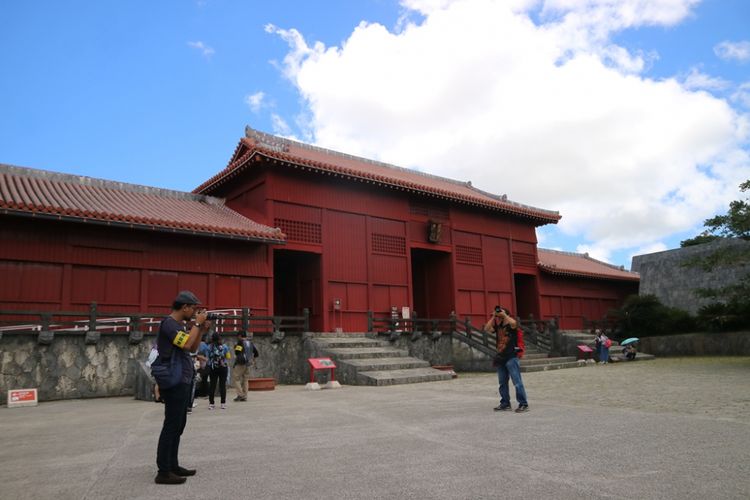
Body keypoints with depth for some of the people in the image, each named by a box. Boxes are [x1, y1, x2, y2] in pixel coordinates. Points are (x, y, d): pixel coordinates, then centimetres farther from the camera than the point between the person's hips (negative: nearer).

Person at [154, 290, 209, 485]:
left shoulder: (179, 325, 16)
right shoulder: (169, 323, -14)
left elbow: (193, 348, 18)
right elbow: (186, 344, -25)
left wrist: (201, 329, 7)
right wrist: (197, 324, -15)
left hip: (181, 382, 10)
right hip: (175, 383, -10)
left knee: (178, 425, 14)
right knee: (171, 426, -7)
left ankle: (173, 465, 22)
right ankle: (163, 472, -2)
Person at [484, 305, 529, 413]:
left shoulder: (511, 325, -7)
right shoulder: (497, 326, 10)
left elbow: (513, 323, -30)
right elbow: (486, 329, -2)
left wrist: (504, 314, -18)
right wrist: (493, 316, -4)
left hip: (511, 357, -7)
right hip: (501, 358, 7)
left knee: (517, 382, -7)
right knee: (502, 383, 13)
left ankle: (523, 404, -2)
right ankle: (505, 404, 23)